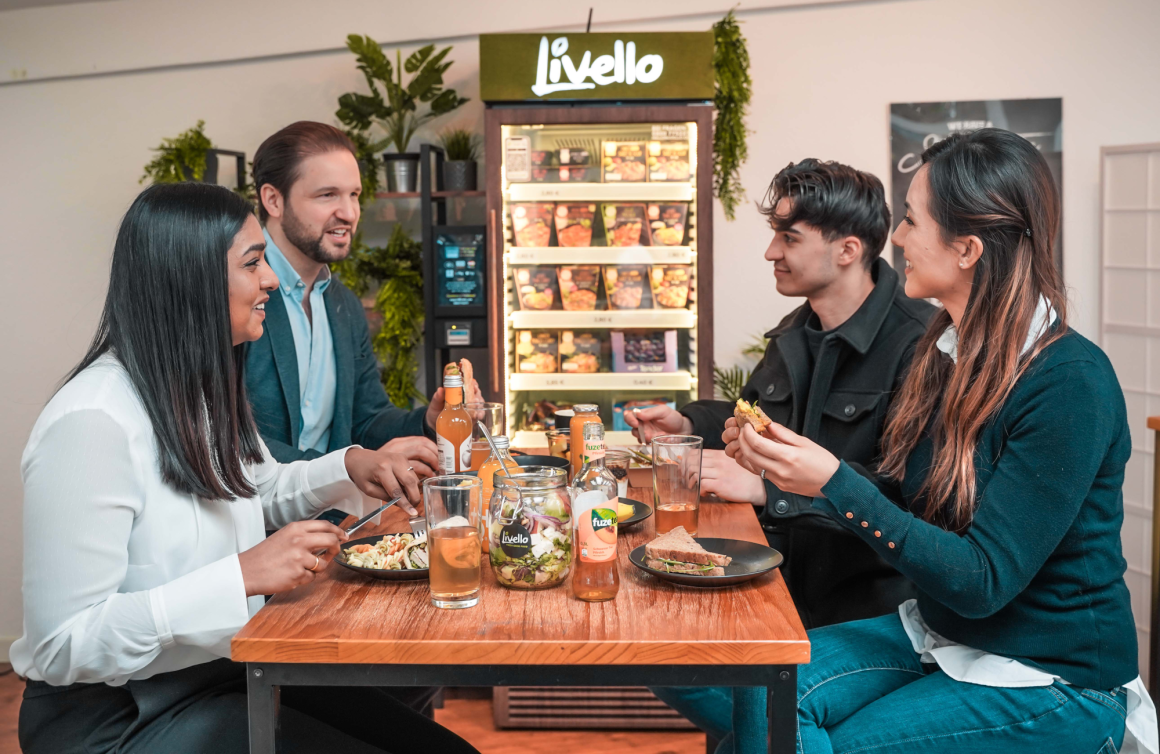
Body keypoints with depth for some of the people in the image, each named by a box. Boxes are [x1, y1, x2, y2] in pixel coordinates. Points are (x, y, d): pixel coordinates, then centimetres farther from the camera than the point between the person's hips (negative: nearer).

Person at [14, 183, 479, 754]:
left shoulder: (205, 387, 7)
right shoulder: (92, 423, -23)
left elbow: (262, 490, 24)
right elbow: (62, 645, -25)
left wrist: (349, 466, 5)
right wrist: (243, 574, -29)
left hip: (231, 669, 8)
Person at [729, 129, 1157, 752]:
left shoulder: (1071, 384, -21)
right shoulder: (945, 350, 1)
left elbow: (983, 580, -23)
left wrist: (834, 483, -27)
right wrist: (783, 475, -5)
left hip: (1050, 677, -6)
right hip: (938, 632, 6)